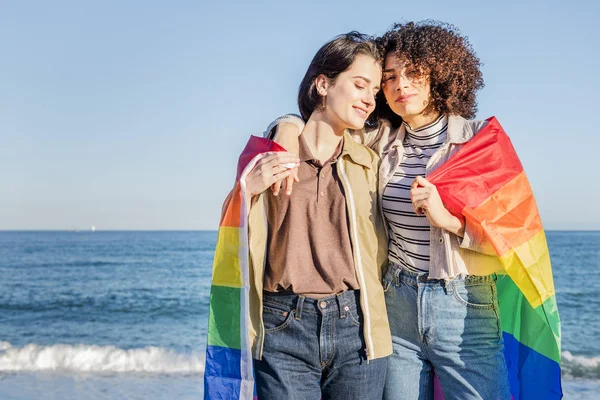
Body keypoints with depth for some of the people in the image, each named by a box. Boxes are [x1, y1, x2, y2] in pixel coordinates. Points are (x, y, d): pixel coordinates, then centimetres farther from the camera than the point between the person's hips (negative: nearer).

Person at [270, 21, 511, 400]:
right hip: (396, 305, 3)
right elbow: (318, 125, 11)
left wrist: (449, 219, -17)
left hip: (464, 308, -2)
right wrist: (289, 130, -11)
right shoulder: (382, 140, 5)